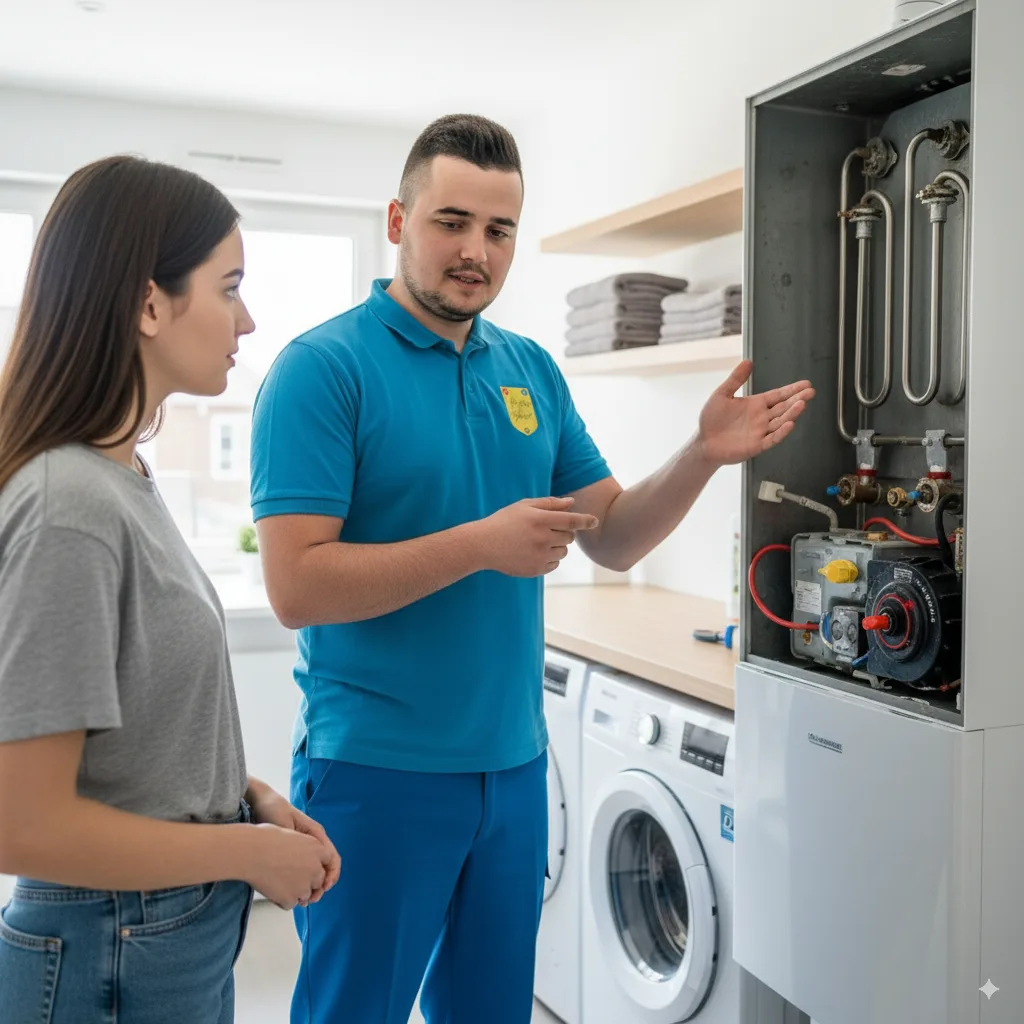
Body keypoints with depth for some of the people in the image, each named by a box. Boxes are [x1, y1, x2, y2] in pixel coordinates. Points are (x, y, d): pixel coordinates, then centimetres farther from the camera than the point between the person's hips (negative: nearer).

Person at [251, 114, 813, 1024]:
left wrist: (703, 456, -9)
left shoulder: (533, 370, 7)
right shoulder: (323, 368, -12)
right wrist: (482, 545, -25)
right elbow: (296, 588, -20)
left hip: (516, 761, 6)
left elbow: (614, 539, 7)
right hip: (377, 769, -6)